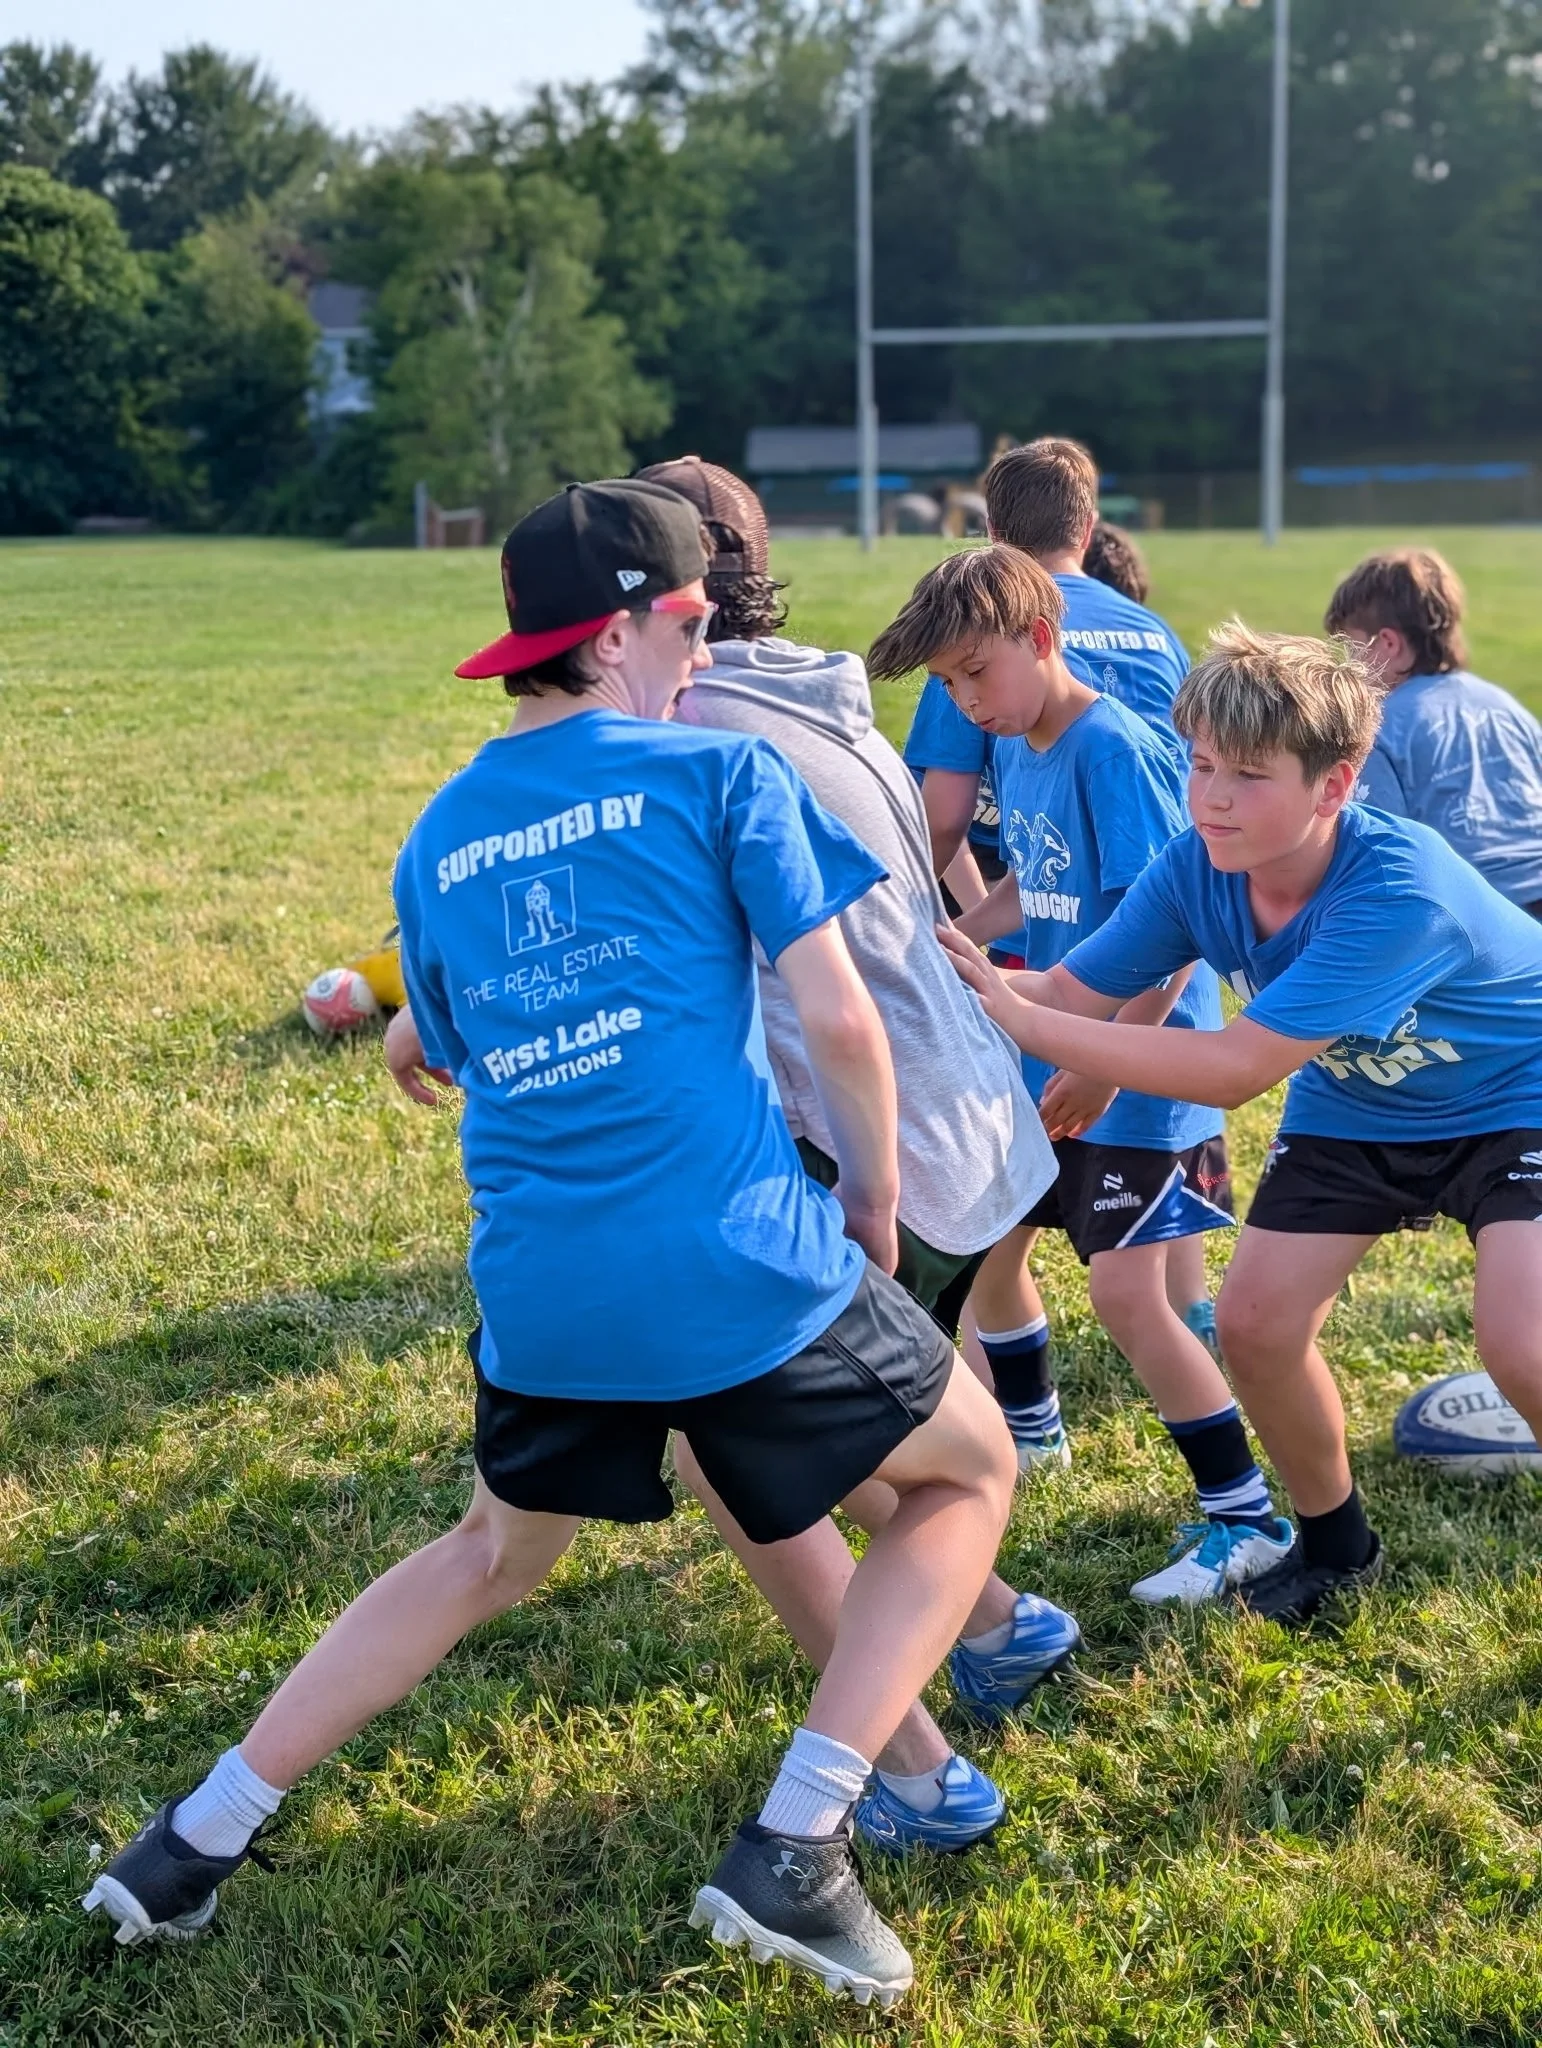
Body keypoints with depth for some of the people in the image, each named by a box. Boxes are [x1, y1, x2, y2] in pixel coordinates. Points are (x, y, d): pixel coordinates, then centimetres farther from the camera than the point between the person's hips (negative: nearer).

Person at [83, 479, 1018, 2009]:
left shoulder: (436, 840, 15)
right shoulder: (719, 771, 0)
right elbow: (837, 1021, -3)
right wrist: (875, 1209, 11)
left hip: (535, 1292, 5)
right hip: (737, 1259, -5)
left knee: (491, 1556, 31)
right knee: (969, 1472, 18)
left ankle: (200, 1838, 29)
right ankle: (790, 1855, 5)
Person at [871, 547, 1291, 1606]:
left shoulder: (1115, 750, -20)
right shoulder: (1017, 748, 6)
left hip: (1141, 1067, -9)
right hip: (1047, 1057, 9)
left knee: (1127, 1296, -10)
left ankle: (1248, 1518, 3)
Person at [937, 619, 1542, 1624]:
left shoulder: (1397, 890, -39)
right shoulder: (1197, 867, -20)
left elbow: (1237, 1069, -41)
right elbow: (1074, 991, -18)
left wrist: (1019, 1021, -44)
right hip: (1359, 1106, 6)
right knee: (1255, 1323, -1)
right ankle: (1337, 1546, 24)